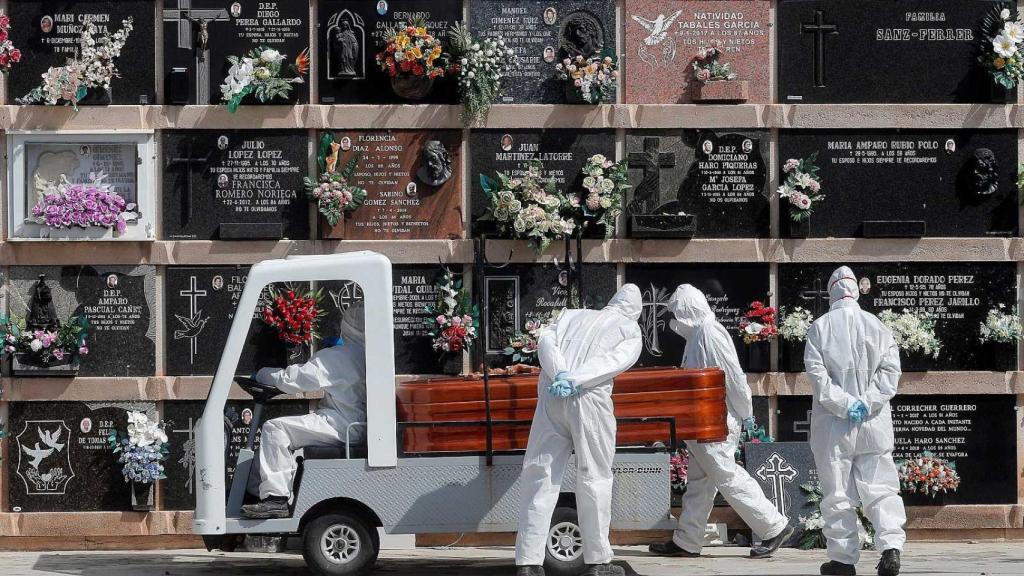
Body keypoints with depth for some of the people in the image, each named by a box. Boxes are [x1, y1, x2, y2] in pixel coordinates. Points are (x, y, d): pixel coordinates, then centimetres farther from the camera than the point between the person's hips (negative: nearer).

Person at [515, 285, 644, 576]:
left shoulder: (572, 315, 24)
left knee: (540, 477, 3)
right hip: (589, 399, -3)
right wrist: (574, 381, -12)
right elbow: (616, 361, -4)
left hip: (551, 394, 3)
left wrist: (560, 375, -7)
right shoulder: (631, 331, 15)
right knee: (594, 477, 7)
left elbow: (545, 341, 6)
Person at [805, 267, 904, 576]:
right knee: (880, 487, 4)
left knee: (837, 492, 6)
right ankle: (891, 546, -13)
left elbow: (816, 372, -10)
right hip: (874, 423, 1)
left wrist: (843, 403, -10)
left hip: (833, 423, -1)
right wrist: (868, 402, -7)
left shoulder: (820, 327, -2)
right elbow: (891, 369, -4)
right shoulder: (876, 325, 1)